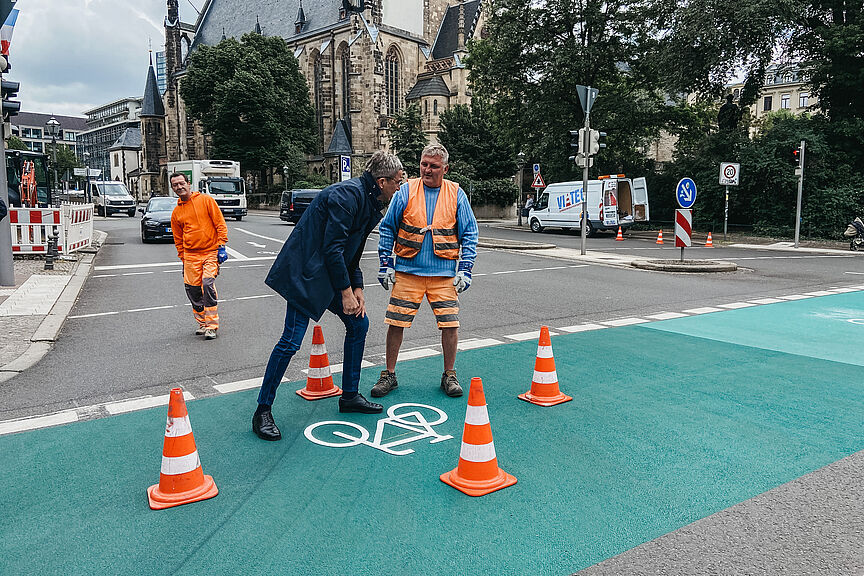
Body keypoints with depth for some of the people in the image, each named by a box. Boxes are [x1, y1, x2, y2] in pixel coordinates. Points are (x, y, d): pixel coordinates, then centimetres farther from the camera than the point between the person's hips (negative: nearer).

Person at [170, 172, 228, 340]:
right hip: (190, 255, 4)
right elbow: (178, 239, 17)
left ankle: (212, 325, -9)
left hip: (211, 251, -4)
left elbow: (220, 224, -2)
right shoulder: (176, 212, 11)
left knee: (208, 284, -17)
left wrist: (221, 246, -8)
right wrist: (183, 259, 12)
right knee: (192, 289, 1)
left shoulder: (206, 200, 0)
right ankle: (202, 322, 20)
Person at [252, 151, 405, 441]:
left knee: (359, 323, 10)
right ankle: (263, 411, 3)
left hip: (333, 273, 10)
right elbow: (332, 248, -23)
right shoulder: (348, 195, -20)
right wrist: (346, 291, -18)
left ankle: (350, 395, 23)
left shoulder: (369, 202, 11)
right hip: (305, 273, -10)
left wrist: (357, 289, 6)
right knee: (291, 340, -10)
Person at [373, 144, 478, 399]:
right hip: (407, 271, 0)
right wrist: (385, 265, 2)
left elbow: (469, 234, 7)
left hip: (444, 273, 0)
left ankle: (449, 375, 18)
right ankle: (389, 375, 18)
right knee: (396, 323, 0)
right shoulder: (405, 191, 2)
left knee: (450, 324, -1)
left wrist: (465, 270, -2)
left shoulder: (456, 194, 4)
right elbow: (387, 229, 7)